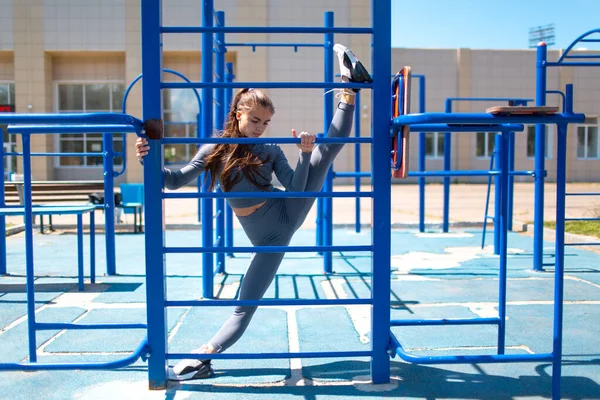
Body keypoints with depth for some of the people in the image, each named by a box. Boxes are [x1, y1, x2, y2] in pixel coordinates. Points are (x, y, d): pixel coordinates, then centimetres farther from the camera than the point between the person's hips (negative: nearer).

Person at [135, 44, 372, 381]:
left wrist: (305, 154, -27)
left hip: (288, 216, 0)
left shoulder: (271, 151, -2)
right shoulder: (216, 149, -1)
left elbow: (295, 187, -12)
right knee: (247, 303, 1)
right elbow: (177, 181, -4)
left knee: (328, 149, -8)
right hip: (267, 238, 0)